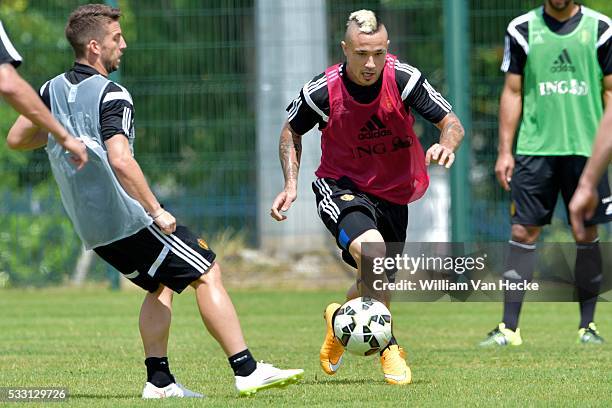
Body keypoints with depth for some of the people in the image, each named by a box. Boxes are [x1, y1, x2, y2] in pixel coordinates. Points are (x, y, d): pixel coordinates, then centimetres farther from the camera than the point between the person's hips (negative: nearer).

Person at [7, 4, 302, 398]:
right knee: (207, 273, -2)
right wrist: (156, 210, -21)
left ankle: (159, 380, 13)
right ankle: (246, 370, -8)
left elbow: (16, 138, 17)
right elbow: (120, 160, -28)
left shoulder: (53, 89, 8)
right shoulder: (111, 95, -16)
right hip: (125, 216, -8)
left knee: (162, 284, 22)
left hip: (90, 226, 8)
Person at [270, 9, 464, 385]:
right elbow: (291, 131, 2)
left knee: (377, 285, 15)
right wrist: (291, 185, -7)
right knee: (372, 250, -32)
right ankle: (388, 346, -18)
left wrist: (446, 145, -35)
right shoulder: (321, 92, -19)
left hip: (393, 193, 3)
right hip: (341, 188, -3)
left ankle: (340, 323, 49)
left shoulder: (404, 78, -20)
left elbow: (451, 123, -13)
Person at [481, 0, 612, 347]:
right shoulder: (522, 29, 5)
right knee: (523, 232, -4)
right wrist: (505, 151, 3)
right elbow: (512, 92, 8)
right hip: (535, 148, 0)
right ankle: (509, 327, -2)